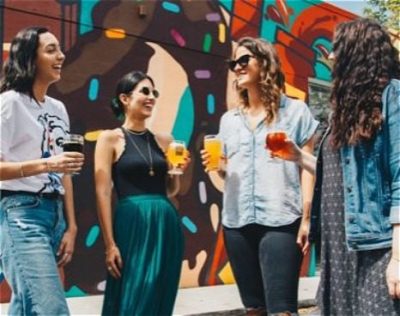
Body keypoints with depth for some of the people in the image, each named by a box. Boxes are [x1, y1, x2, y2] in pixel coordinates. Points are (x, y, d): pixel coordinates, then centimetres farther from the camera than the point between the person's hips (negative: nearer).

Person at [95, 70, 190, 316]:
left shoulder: (163, 140, 13)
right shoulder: (111, 138, 0)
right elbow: (103, 193, -6)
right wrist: (110, 244, -12)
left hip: (167, 225, 5)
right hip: (133, 225, -5)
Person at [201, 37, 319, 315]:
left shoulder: (296, 111, 4)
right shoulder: (229, 119, 17)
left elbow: (307, 166, -1)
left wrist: (307, 217, -10)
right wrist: (216, 166, -1)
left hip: (281, 221, -5)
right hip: (237, 222, 5)